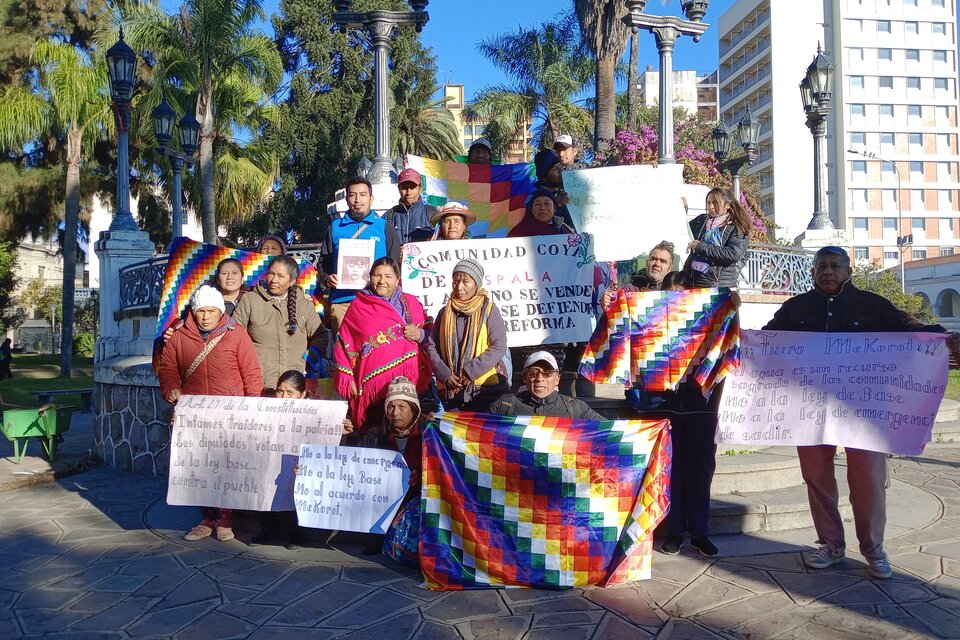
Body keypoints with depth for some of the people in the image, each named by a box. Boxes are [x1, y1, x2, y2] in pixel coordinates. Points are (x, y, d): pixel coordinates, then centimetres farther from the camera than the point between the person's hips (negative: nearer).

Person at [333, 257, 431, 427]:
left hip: (410, 378, 2)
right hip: (374, 380, -2)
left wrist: (419, 335, -5)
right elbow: (343, 345, 9)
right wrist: (347, 378, 2)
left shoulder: (411, 303, 12)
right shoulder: (358, 306, 7)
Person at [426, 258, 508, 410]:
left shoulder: (489, 310, 0)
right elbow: (431, 346, 8)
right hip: (450, 390, 3)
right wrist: (444, 374, -7)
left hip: (487, 388, -3)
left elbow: (499, 347, -7)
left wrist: (471, 372, -14)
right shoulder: (445, 312, 10)